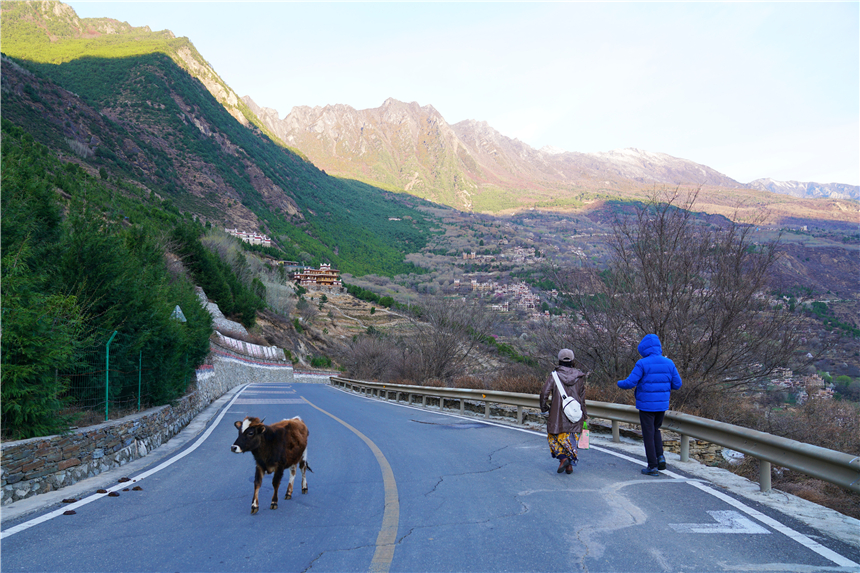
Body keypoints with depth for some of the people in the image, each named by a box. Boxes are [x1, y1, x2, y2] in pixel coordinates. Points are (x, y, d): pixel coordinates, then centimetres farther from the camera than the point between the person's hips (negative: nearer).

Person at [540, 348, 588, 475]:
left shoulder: (554, 376, -6)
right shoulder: (579, 376, 2)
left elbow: (544, 393, -12)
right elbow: (582, 397, 6)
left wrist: (544, 410, 1)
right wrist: (584, 415, 14)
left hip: (558, 413, -3)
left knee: (554, 436, 11)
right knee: (572, 438, 12)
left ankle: (563, 458, -8)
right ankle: (570, 464, 10)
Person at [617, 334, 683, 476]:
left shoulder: (642, 364, -14)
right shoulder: (669, 363, 1)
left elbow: (629, 383, -16)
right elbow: (677, 384, 4)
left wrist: (620, 383, 5)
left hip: (646, 405, -5)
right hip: (662, 405, 5)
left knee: (648, 434, 4)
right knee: (656, 430, 24)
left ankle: (653, 466, 7)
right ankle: (660, 456, 9)